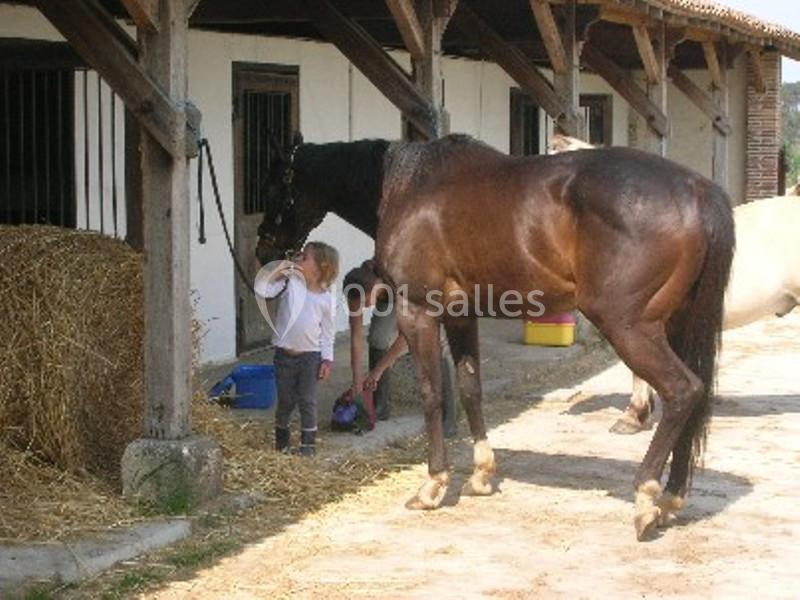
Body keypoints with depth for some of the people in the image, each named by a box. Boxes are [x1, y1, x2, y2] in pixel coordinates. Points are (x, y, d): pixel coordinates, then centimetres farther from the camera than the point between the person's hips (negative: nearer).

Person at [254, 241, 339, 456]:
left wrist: (327, 358, 0)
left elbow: (327, 331, 3)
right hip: (285, 354, 1)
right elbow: (262, 289, -14)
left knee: (308, 401, 3)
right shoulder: (290, 283, -5)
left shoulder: (326, 297, -4)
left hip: (310, 356, -1)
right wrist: (277, 269, -20)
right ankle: (281, 440, 28)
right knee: (285, 401, 11)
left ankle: (308, 444, 15)